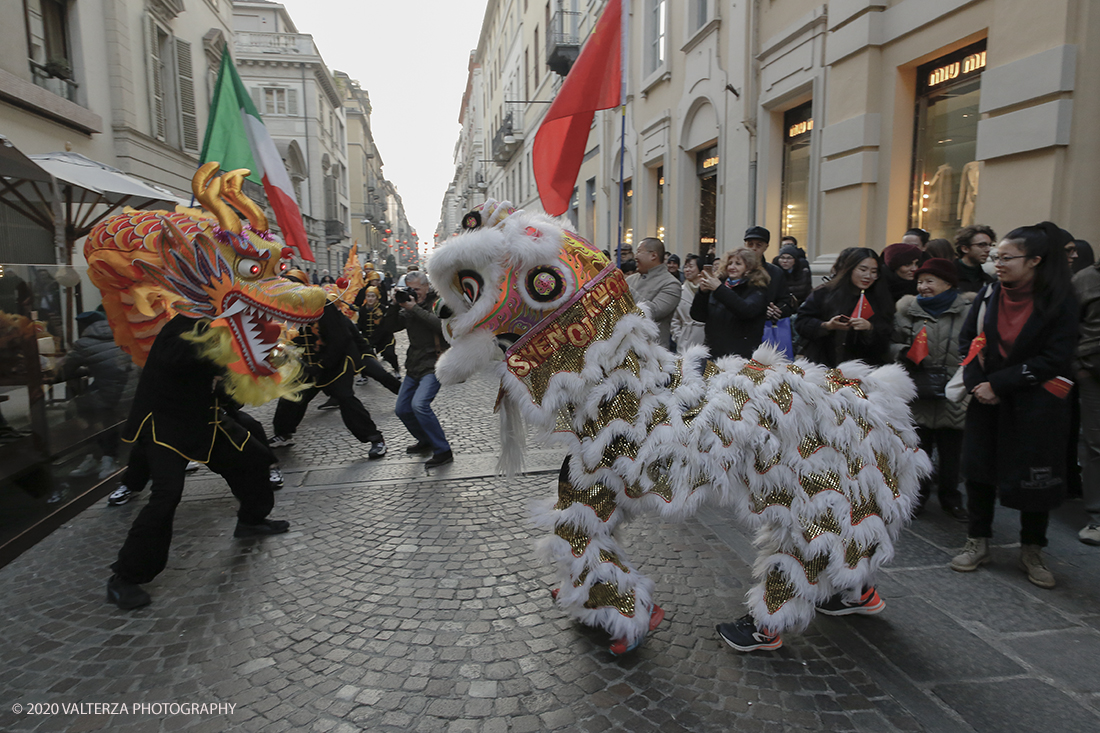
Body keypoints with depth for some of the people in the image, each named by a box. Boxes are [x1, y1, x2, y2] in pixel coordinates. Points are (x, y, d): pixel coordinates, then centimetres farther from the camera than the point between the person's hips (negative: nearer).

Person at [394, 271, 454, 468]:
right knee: (402, 409, 10)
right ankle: (426, 442, 31)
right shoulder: (410, 305, 13)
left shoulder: (438, 303, -6)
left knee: (419, 404, -26)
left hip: (433, 365, -8)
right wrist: (395, 305, -9)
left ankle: (443, 452, -17)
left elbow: (440, 325, -25)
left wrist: (415, 308, -23)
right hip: (414, 366, 8)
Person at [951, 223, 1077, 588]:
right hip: (987, 400, 3)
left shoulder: (1059, 301, -9)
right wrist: (976, 383, -10)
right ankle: (978, 543, 21)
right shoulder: (989, 294, 1)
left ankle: (1032, 551, 24)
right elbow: (967, 340, 4)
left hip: (1035, 406, -3)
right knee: (979, 468, 6)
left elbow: (1054, 359, -14)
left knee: (1033, 476, 5)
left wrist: (997, 383, -17)